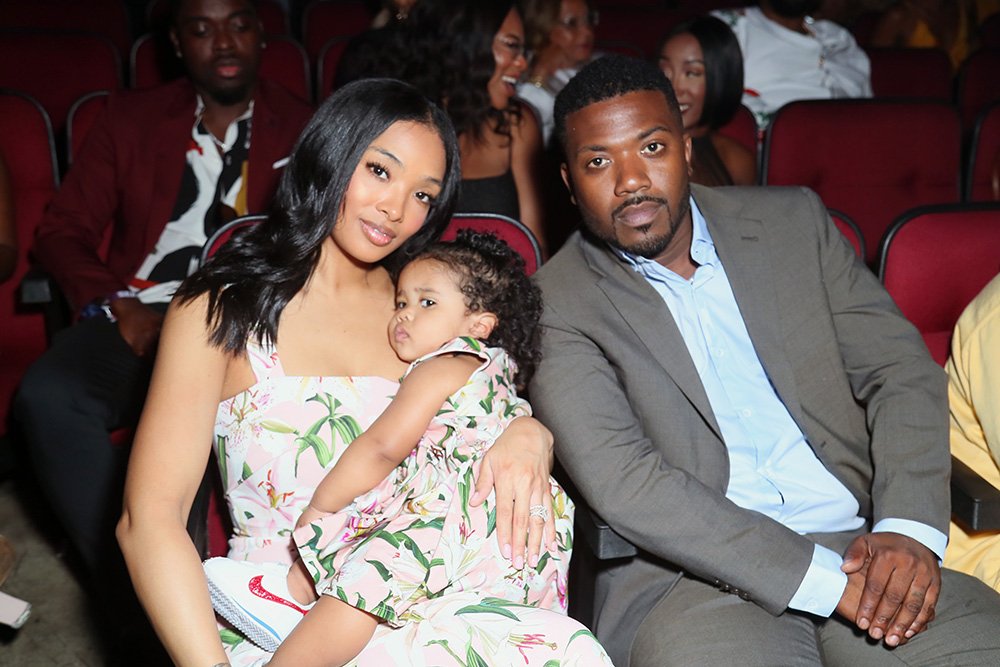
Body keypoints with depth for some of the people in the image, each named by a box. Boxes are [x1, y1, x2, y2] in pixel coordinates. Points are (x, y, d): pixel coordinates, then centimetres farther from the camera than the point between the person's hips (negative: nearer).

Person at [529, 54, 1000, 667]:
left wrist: (909, 529, -10)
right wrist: (822, 578, -18)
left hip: (861, 544, 3)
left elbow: (901, 369, 8)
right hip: (692, 578, -3)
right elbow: (624, 484, -13)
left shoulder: (793, 220, 12)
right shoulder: (556, 307, -2)